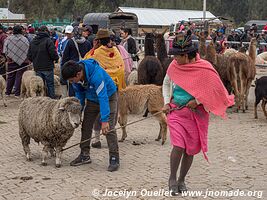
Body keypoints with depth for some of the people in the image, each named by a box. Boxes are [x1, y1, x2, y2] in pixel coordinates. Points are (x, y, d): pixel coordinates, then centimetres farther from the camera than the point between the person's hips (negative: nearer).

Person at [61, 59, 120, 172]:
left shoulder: (96, 75, -38)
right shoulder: (76, 77, -16)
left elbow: (103, 97, -38)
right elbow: (79, 94, 2)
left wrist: (104, 120, -39)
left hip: (109, 97, -7)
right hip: (92, 99, 7)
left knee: (109, 128, -17)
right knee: (86, 126, 6)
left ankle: (114, 158, -12)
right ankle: (85, 155, 18)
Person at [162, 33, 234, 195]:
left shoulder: (204, 68, -12)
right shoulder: (174, 66, -1)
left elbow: (216, 89, -7)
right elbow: (166, 84, 17)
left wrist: (198, 100, -16)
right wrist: (167, 102, 5)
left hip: (196, 114, -1)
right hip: (175, 112, 1)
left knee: (190, 150, 7)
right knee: (178, 146, -11)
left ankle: (181, 180, 27)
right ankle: (172, 179, 10)